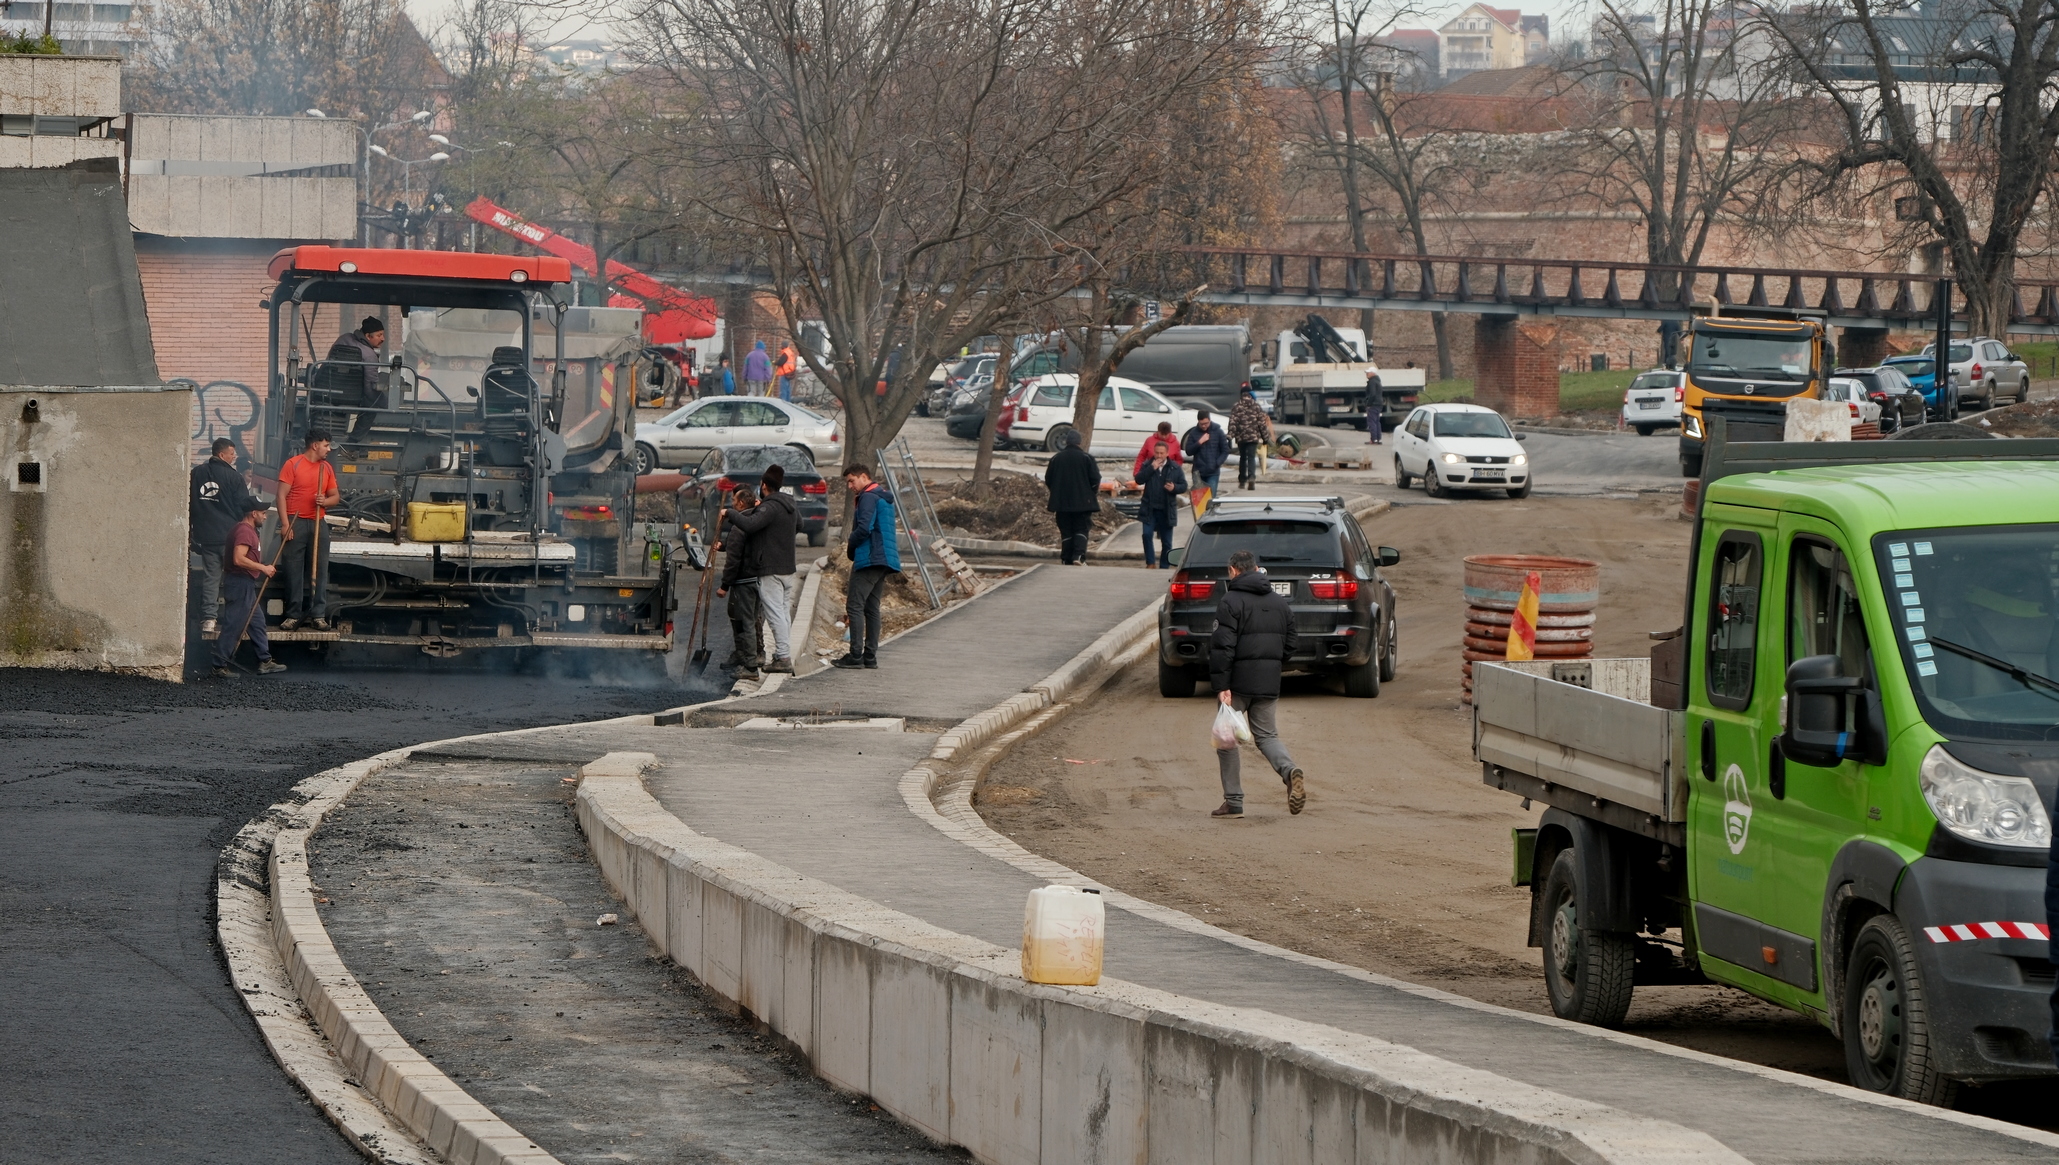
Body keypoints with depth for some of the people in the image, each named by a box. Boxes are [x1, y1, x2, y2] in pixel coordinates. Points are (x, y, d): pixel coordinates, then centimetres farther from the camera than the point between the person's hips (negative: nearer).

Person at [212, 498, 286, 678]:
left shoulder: (246, 529, 16)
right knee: (233, 626, -7)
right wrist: (263, 568, -20)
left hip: (246, 584, 11)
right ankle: (220, 666, -4)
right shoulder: (244, 530, -17)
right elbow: (238, 559, -27)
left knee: (257, 623, 14)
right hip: (241, 583, -11)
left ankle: (265, 661, 19)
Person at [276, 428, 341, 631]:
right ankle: (294, 615, 2)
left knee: (320, 570, 0)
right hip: (296, 523, -4)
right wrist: (285, 524, -14)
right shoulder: (293, 465, -2)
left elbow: (335, 496, 18)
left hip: (318, 523, 4)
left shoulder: (327, 468, 13)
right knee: (294, 571, -2)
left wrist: (325, 501, -7)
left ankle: (319, 615, 2)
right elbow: (282, 495, -6)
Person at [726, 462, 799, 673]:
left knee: (775, 614, -9)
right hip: (788, 567, 9)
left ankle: (783, 657, -12)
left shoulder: (770, 507, -16)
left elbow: (749, 524, -32)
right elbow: (799, 525, 33)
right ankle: (783, 655, 14)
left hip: (771, 570, -9)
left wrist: (731, 514, -14)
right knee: (784, 613, 12)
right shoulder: (789, 507, 13)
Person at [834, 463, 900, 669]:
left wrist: (850, 546, -3)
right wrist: (852, 546, 15)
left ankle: (855, 655, -16)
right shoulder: (884, 498, 21)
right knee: (871, 607, 11)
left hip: (869, 559, -10)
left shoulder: (868, 498, -10)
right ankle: (870, 656, 10)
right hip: (884, 560, 10)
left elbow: (864, 529, -20)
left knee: (855, 606, -10)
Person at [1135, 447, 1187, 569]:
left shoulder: (1175, 468, 3)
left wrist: (1174, 488, -16)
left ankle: (1164, 566, 14)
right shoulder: (1148, 466, 5)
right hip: (1150, 509, 0)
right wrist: (1152, 468, -16)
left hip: (1166, 511, 0)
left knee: (1166, 541, 5)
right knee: (1147, 534, -12)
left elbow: (1184, 486, 5)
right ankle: (1150, 562, 2)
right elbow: (1139, 480, -8)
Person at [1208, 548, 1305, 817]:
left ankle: (1233, 801, 5)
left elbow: (1223, 646, -17)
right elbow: (1290, 644, 14)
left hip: (1238, 683, -5)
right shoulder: (1279, 603, 11)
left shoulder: (1230, 602, -10)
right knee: (1267, 735, 12)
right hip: (1270, 683, 5)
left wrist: (1221, 684, -18)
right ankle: (1290, 771, -18)